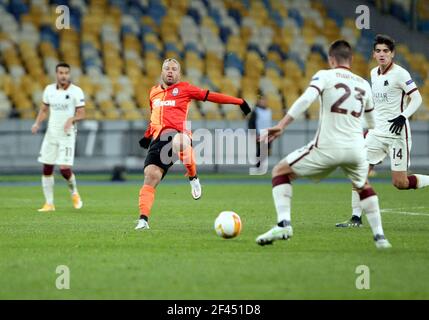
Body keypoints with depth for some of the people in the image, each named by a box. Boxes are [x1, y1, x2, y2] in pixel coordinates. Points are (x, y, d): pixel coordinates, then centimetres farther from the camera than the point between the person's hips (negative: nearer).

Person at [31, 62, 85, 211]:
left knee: (64, 168, -13)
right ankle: (49, 203, 12)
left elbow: (81, 114, -6)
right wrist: (37, 123, -1)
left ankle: (74, 193, 17)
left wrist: (72, 119, -26)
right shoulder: (49, 89, 6)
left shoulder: (76, 91, -7)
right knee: (47, 168, 2)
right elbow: (44, 110, 16)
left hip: (67, 135, -4)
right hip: (51, 134, 4)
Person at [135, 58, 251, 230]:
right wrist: (147, 136, 32)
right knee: (150, 177, -13)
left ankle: (193, 178, -17)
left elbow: (210, 96, 10)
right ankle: (143, 219, -13)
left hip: (177, 133, -4)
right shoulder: (153, 92, 25)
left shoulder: (184, 88, 11)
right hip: (158, 138, 4)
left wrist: (238, 101, 8)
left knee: (179, 143, -43)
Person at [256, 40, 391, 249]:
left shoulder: (325, 76, 1)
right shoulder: (364, 85, 15)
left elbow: (305, 100, -18)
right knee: (363, 187, 34)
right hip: (356, 149, 4)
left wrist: (281, 126, -21)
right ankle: (379, 236, 24)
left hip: (327, 147, -4)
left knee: (280, 171, 12)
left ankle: (283, 224, -6)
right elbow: (372, 120, 30)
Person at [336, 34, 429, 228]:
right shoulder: (373, 73, 11)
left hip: (396, 133, -7)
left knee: (400, 183, -9)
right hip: (377, 132, 7)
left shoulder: (400, 73, -10)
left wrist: (403, 117, -25)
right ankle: (356, 218, 1)